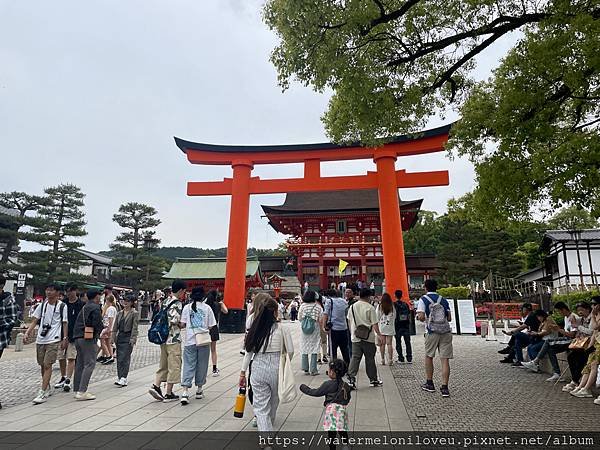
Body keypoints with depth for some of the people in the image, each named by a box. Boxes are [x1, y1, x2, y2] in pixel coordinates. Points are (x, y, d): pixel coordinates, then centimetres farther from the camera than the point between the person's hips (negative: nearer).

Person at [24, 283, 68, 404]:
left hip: (53, 340, -5)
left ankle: (43, 393, -7)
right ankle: (47, 388, 30)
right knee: (42, 365, 13)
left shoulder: (62, 306, -4)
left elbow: (65, 324, -2)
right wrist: (27, 333, -6)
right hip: (40, 339, 5)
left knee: (47, 365, -10)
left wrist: (65, 339, -6)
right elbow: (34, 321, 9)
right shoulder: (42, 305, 8)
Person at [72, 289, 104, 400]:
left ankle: (77, 390, 19)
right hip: (88, 338, -9)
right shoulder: (96, 308, -9)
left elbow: (78, 323, 20)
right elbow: (98, 324, -18)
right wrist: (102, 329, 3)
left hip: (78, 338, 9)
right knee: (90, 364, -6)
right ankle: (82, 391, -10)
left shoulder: (84, 307, 18)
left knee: (79, 364, 14)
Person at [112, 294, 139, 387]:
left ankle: (123, 379, -8)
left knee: (124, 358, -9)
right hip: (120, 337, 6)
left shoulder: (134, 313, -5)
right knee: (119, 358, 9)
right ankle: (119, 377, 18)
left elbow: (134, 328, -8)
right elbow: (115, 326, 14)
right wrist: (113, 337, 7)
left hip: (128, 338, -6)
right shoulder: (119, 313, 12)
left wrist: (133, 339, -14)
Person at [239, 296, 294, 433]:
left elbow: (248, 352, 2)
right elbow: (290, 351, -4)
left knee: (261, 406, 7)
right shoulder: (282, 328, -7)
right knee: (273, 401, 25)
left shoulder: (255, 328, -1)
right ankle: (268, 426, 46)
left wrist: (243, 372, 10)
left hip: (258, 369, 0)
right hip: (276, 368, 0)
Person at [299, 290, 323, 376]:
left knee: (304, 348, 11)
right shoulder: (318, 307, -8)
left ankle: (305, 369, 15)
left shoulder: (302, 305, -3)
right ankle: (313, 370, 6)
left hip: (304, 330, 2)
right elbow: (320, 319, -8)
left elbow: (299, 317, 2)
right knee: (314, 349, 4)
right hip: (315, 329, -2)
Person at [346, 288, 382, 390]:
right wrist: (379, 334, -4)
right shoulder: (370, 308, -10)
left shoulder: (352, 307, 6)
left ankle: (351, 378, -9)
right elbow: (374, 324, -11)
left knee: (355, 358, 3)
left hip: (355, 337, 3)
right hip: (368, 338, -3)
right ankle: (373, 379, 23)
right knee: (370, 359, 10)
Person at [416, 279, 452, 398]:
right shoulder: (443, 300, 11)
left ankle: (429, 383, 23)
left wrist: (419, 317, 8)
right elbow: (449, 318, 8)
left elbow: (421, 317, -14)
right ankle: (444, 387, -1)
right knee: (445, 359, 2)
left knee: (428, 357, 15)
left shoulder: (423, 299, -2)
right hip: (446, 331, 3)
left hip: (432, 332, -3)